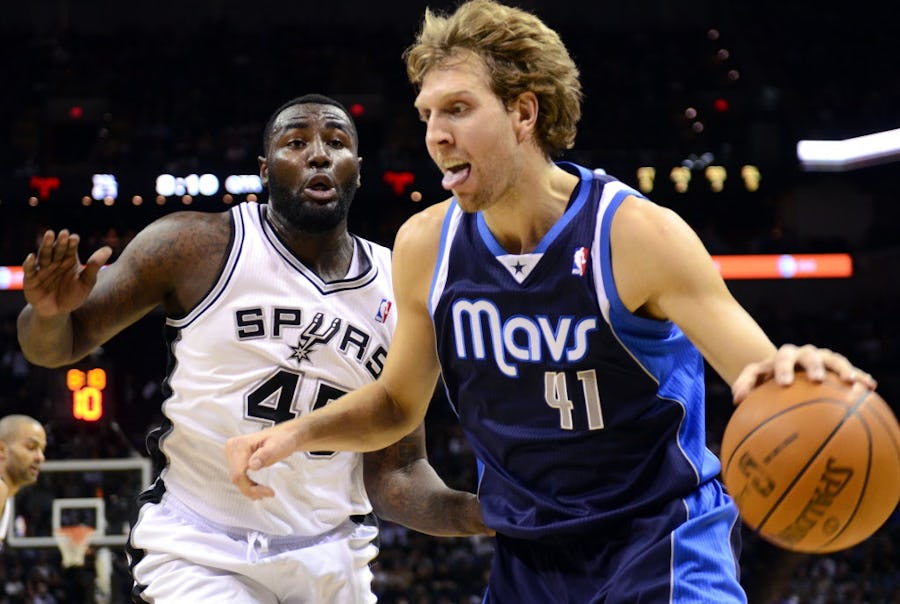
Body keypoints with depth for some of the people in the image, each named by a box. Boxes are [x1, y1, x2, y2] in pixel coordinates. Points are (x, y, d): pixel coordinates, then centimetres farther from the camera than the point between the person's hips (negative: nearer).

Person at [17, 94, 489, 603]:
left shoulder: (400, 296, 2)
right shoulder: (199, 247, -7)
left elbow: (395, 474, 4)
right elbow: (56, 345, 0)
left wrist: (473, 512, -16)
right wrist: (50, 311, -24)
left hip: (331, 561, 4)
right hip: (198, 555, -4)